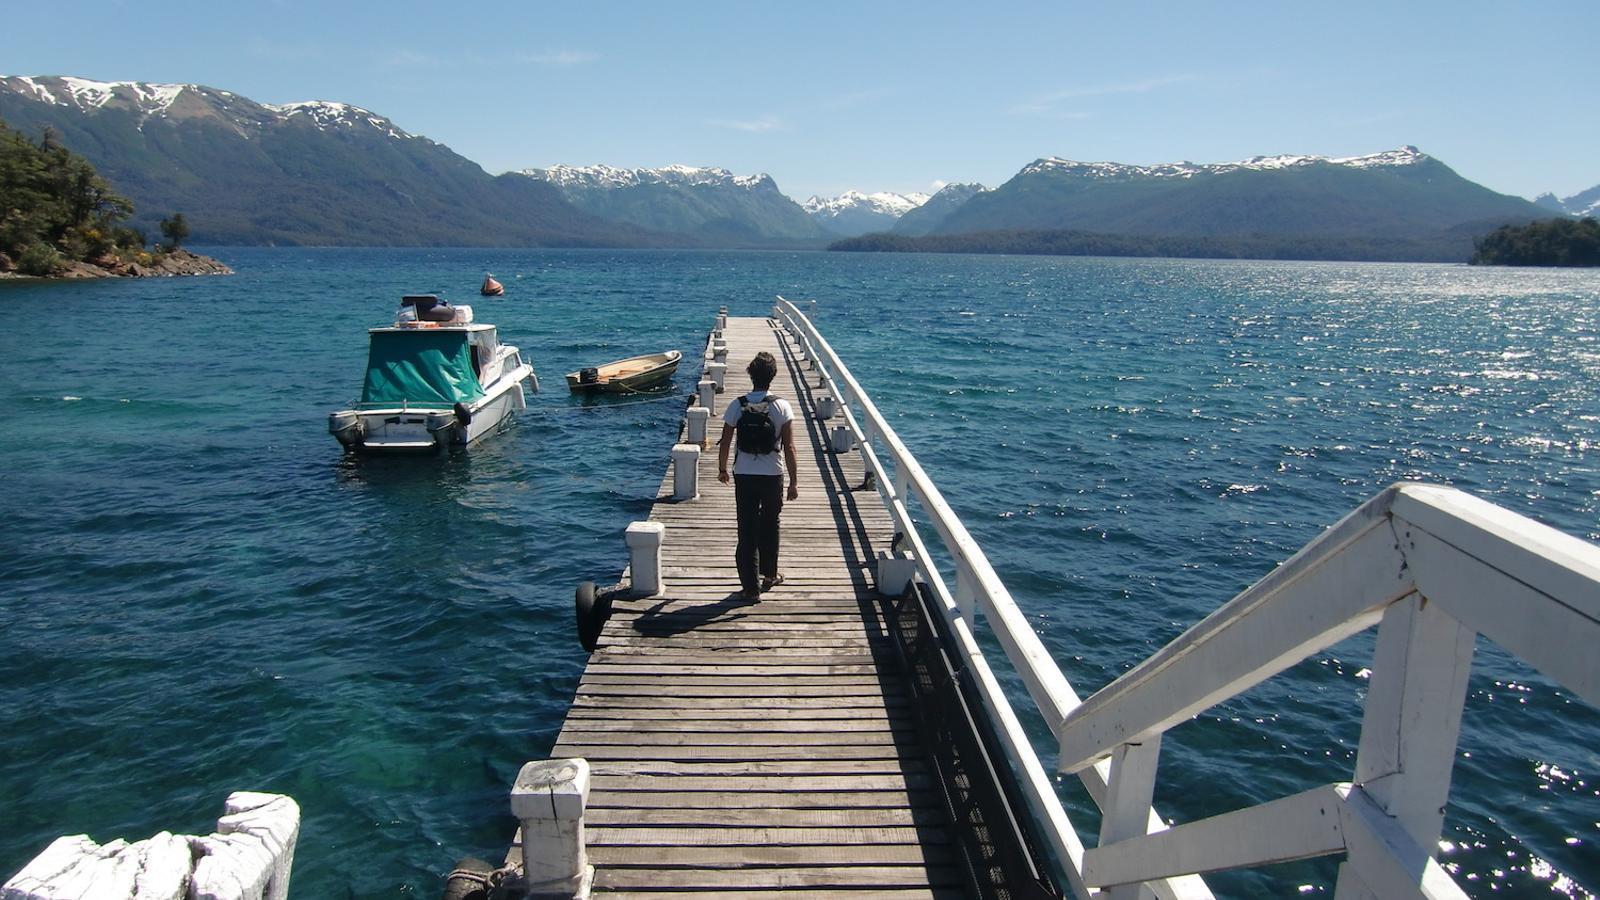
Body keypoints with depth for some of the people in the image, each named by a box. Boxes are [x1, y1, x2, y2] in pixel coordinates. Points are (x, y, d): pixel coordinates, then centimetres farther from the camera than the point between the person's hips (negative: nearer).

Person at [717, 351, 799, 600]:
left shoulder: (737, 406, -6)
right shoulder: (782, 407, -9)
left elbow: (725, 443, -1)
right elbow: (789, 447, -10)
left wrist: (722, 469, 16)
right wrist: (794, 482, -3)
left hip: (744, 475, 0)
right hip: (772, 476, 0)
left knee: (747, 530, 5)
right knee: (770, 526, 20)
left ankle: (750, 586, 5)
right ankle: (769, 575, 34)